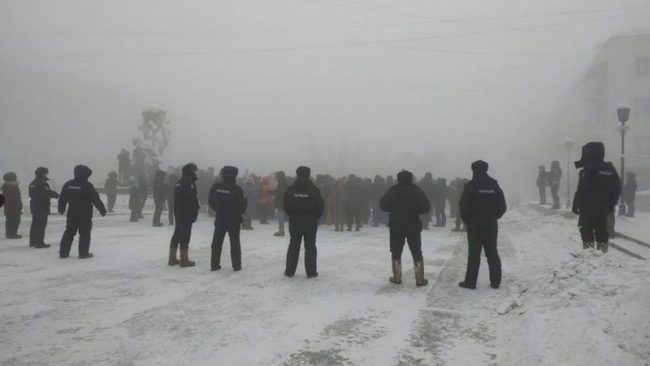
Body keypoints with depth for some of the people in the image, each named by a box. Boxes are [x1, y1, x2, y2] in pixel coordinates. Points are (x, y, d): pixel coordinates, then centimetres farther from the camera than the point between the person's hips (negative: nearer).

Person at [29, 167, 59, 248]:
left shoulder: (32, 183, 12)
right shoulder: (42, 183, -19)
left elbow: (31, 194, 17)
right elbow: (48, 193, -22)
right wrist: (56, 194, -2)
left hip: (34, 206, 10)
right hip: (42, 207, -10)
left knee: (35, 224, 17)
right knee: (41, 225, -6)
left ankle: (32, 241, 25)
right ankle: (39, 243, -6)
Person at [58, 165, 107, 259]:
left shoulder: (68, 184, 4)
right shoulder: (87, 186, -13)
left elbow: (62, 198, 13)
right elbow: (96, 199, -11)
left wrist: (61, 209, 27)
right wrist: (102, 210, -1)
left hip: (72, 213, 5)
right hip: (85, 214, -5)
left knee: (69, 232, 13)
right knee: (85, 233, 2)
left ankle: (63, 252, 15)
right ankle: (83, 253, 2)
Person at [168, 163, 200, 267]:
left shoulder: (180, 182, 13)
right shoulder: (188, 183, -17)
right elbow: (192, 199, -21)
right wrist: (194, 212, -11)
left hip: (178, 212, 10)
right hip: (187, 214, -10)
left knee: (177, 235, 15)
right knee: (185, 237, -3)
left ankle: (172, 258, 22)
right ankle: (184, 260, 2)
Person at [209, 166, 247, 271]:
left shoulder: (216, 187, -4)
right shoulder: (236, 189, -17)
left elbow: (210, 201, 4)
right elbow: (242, 204, -13)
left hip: (220, 218, 3)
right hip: (234, 219, -3)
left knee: (217, 241, 11)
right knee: (235, 242, 7)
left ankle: (214, 264, 13)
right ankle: (236, 265, 8)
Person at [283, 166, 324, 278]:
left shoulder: (290, 190, -5)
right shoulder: (314, 190, -10)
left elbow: (286, 206, -1)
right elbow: (321, 207, -8)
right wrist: (315, 216, 10)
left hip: (294, 221, 2)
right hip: (311, 222, -1)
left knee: (294, 246, 11)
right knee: (310, 246, 6)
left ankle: (290, 271, 13)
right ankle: (311, 272, 5)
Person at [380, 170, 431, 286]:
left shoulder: (392, 190, -3)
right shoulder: (417, 190, -4)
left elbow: (383, 205, 0)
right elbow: (426, 208, -7)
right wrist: (415, 210, 10)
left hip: (396, 226, 0)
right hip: (413, 226, 0)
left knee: (396, 252, 12)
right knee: (417, 253, 7)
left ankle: (397, 277, 14)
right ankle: (420, 279, 6)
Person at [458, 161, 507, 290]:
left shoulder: (471, 186, -10)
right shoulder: (494, 185, 3)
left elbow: (464, 206, -14)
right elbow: (503, 206, 4)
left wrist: (467, 220, 2)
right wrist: (493, 217, 16)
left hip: (474, 225, -3)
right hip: (491, 225, 3)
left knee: (474, 254, 1)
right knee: (492, 253, 10)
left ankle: (470, 282, 2)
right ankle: (495, 281, 12)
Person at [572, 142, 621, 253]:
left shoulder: (588, 169, -15)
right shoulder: (610, 169, 7)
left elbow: (582, 190, -19)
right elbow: (617, 189, 11)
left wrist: (576, 205, -11)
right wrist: (611, 205, 17)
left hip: (588, 207, -6)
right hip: (603, 208, 6)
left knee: (587, 231, 1)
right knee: (601, 230, 13)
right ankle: (603, 251, 15)